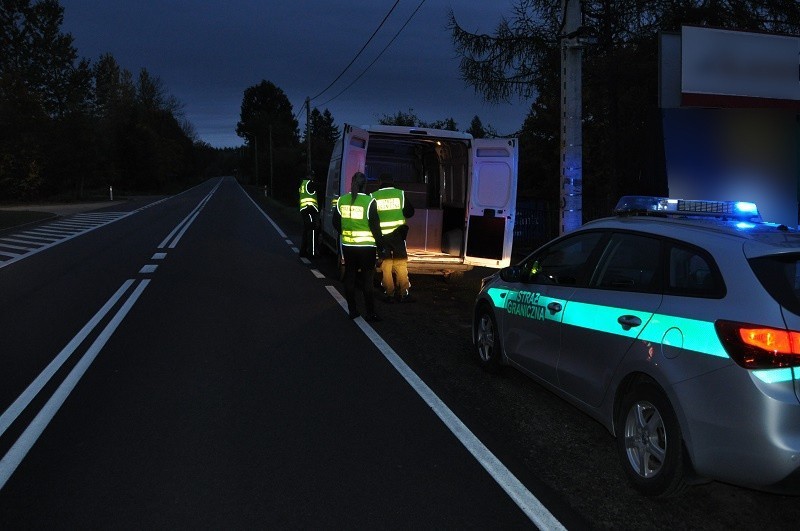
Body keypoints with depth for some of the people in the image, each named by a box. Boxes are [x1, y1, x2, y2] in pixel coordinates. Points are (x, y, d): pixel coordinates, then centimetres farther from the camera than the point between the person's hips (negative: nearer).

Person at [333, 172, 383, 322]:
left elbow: (336, 222, 8)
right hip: (366, 246, -4)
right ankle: (370, 313, 4)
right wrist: (380, 242, -1)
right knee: (367, 279, 2)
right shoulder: (369, 201, -13)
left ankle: (352, 310, 18)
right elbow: (375, 225, -11)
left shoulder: (342, 200, 0)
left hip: (348, 246, 4)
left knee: (350, 277, 13)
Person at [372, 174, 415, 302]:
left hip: (381, 235, 0)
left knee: (386, 264, 7)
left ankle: (389, 294, 8)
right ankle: (404, 293, 7)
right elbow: (409, 212, 4)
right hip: (398, 234, 0)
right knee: (401, 264, 7)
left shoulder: (374, 196, -3)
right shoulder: (401, 194, -2)